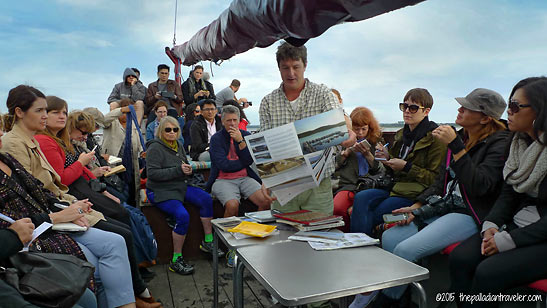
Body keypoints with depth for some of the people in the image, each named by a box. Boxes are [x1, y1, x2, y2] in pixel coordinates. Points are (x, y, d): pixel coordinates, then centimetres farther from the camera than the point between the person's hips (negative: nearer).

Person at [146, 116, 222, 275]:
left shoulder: (178, 145, 10)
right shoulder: (155, 147, -13)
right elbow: (152, 173, -22)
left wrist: (188, 169, -2)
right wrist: (178, 170, -25)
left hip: (179, 186, 8)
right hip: (160, 191, -7)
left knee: (206, 199, -11)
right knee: (183, 216, -28)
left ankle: (208, 242, 2)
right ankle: (176, 260, -13)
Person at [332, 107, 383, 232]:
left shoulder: (376, 141, 11)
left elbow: (381, 171, 6)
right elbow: (334, 164, 15)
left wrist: (368, 155, -8)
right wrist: (346, 152, -1)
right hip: (348, 185, 2)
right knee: (336, 208, -30)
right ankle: (344, 233, -4)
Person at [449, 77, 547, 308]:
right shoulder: (519, 143, 8)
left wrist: (508, 240, -18)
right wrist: (491, 224, -5)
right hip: (516, 226, 6)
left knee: (488, 273, -25)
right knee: (460, 259, -15)